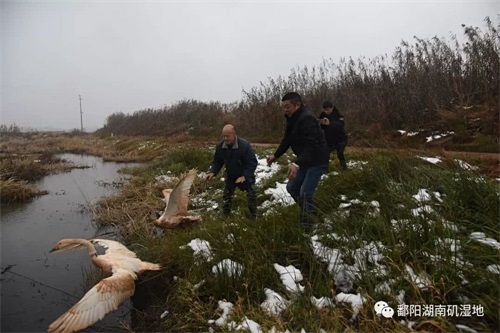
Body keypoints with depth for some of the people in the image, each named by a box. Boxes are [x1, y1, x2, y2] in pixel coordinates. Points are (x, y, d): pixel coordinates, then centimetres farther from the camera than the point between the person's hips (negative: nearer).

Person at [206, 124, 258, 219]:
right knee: (226, 195, 11)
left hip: (246, 176, -4)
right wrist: (212, 172, -23)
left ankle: (254, 217, 20)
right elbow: (217, 162, -4)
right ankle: (225, 215, 28)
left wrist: (245, 176, -38)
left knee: (251, 196, 2)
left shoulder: (244, 145, -32)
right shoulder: (220, 147, -17)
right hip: (230, 176, 4)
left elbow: (252, 163, -28)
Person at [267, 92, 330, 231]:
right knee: (292, 187, 14)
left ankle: (306, 227, 0)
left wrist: (297, 163, -46)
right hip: (305, 161, 10)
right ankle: (309, 213, 30)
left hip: (317, 161, -10)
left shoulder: (307, 118, -26)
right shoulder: (292, 119, 5)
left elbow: (311, 146, -35)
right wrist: (275, 155, 7)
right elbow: (287, 140, 15)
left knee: (305, 193, -14)